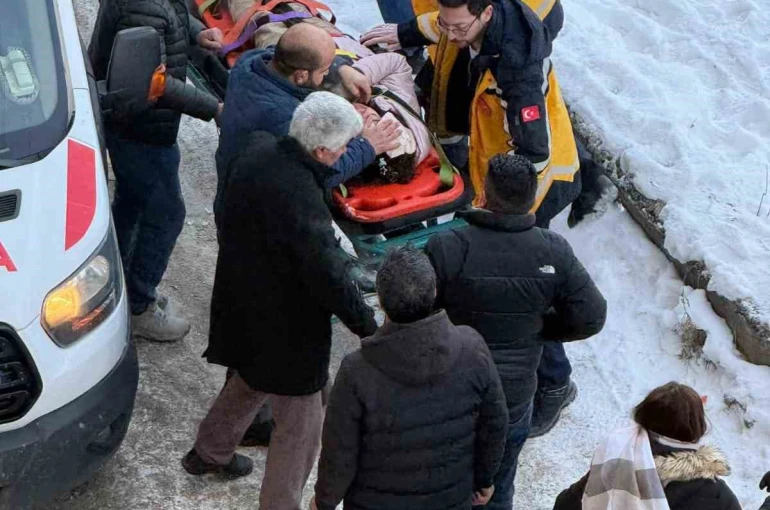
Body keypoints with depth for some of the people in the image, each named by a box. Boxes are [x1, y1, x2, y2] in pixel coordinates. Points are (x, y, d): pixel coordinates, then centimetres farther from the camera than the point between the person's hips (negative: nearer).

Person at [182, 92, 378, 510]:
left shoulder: (257, 148, -8)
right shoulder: (302, 200, -34)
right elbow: (330, 277, -31)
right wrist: (368, 329, -20)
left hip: (241, 303, 10)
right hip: (285, 330, -9)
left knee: (248, 380, 34)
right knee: (302, 425, 9)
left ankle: (209, 452, 56)